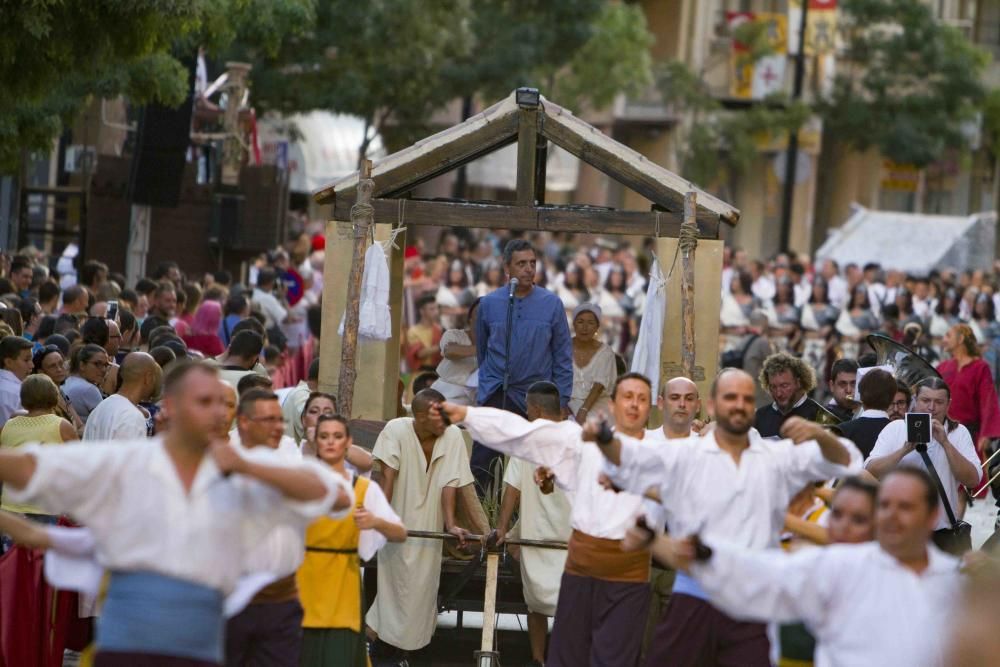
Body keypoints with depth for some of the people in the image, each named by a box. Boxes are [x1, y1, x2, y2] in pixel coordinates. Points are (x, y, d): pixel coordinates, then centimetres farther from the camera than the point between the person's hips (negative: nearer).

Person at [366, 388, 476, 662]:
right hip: (398, 520, -2)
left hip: (428, 525, 2)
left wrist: (451, 524, -25)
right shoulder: (396, 430, -15)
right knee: (395, 580, 0)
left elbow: (449, 483, -14)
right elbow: (387, 475, -19)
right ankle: (387, 638, 15)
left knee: (422, 584, 3)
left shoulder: (453, 436, -11)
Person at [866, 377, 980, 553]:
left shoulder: (959, 433, 7)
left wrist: (945, 443, -14)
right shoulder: (894, 429, 5)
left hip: (941, 531, 1)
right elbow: (870, 472, -7)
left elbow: (972, 481, -6)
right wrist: (905, 450, -19)